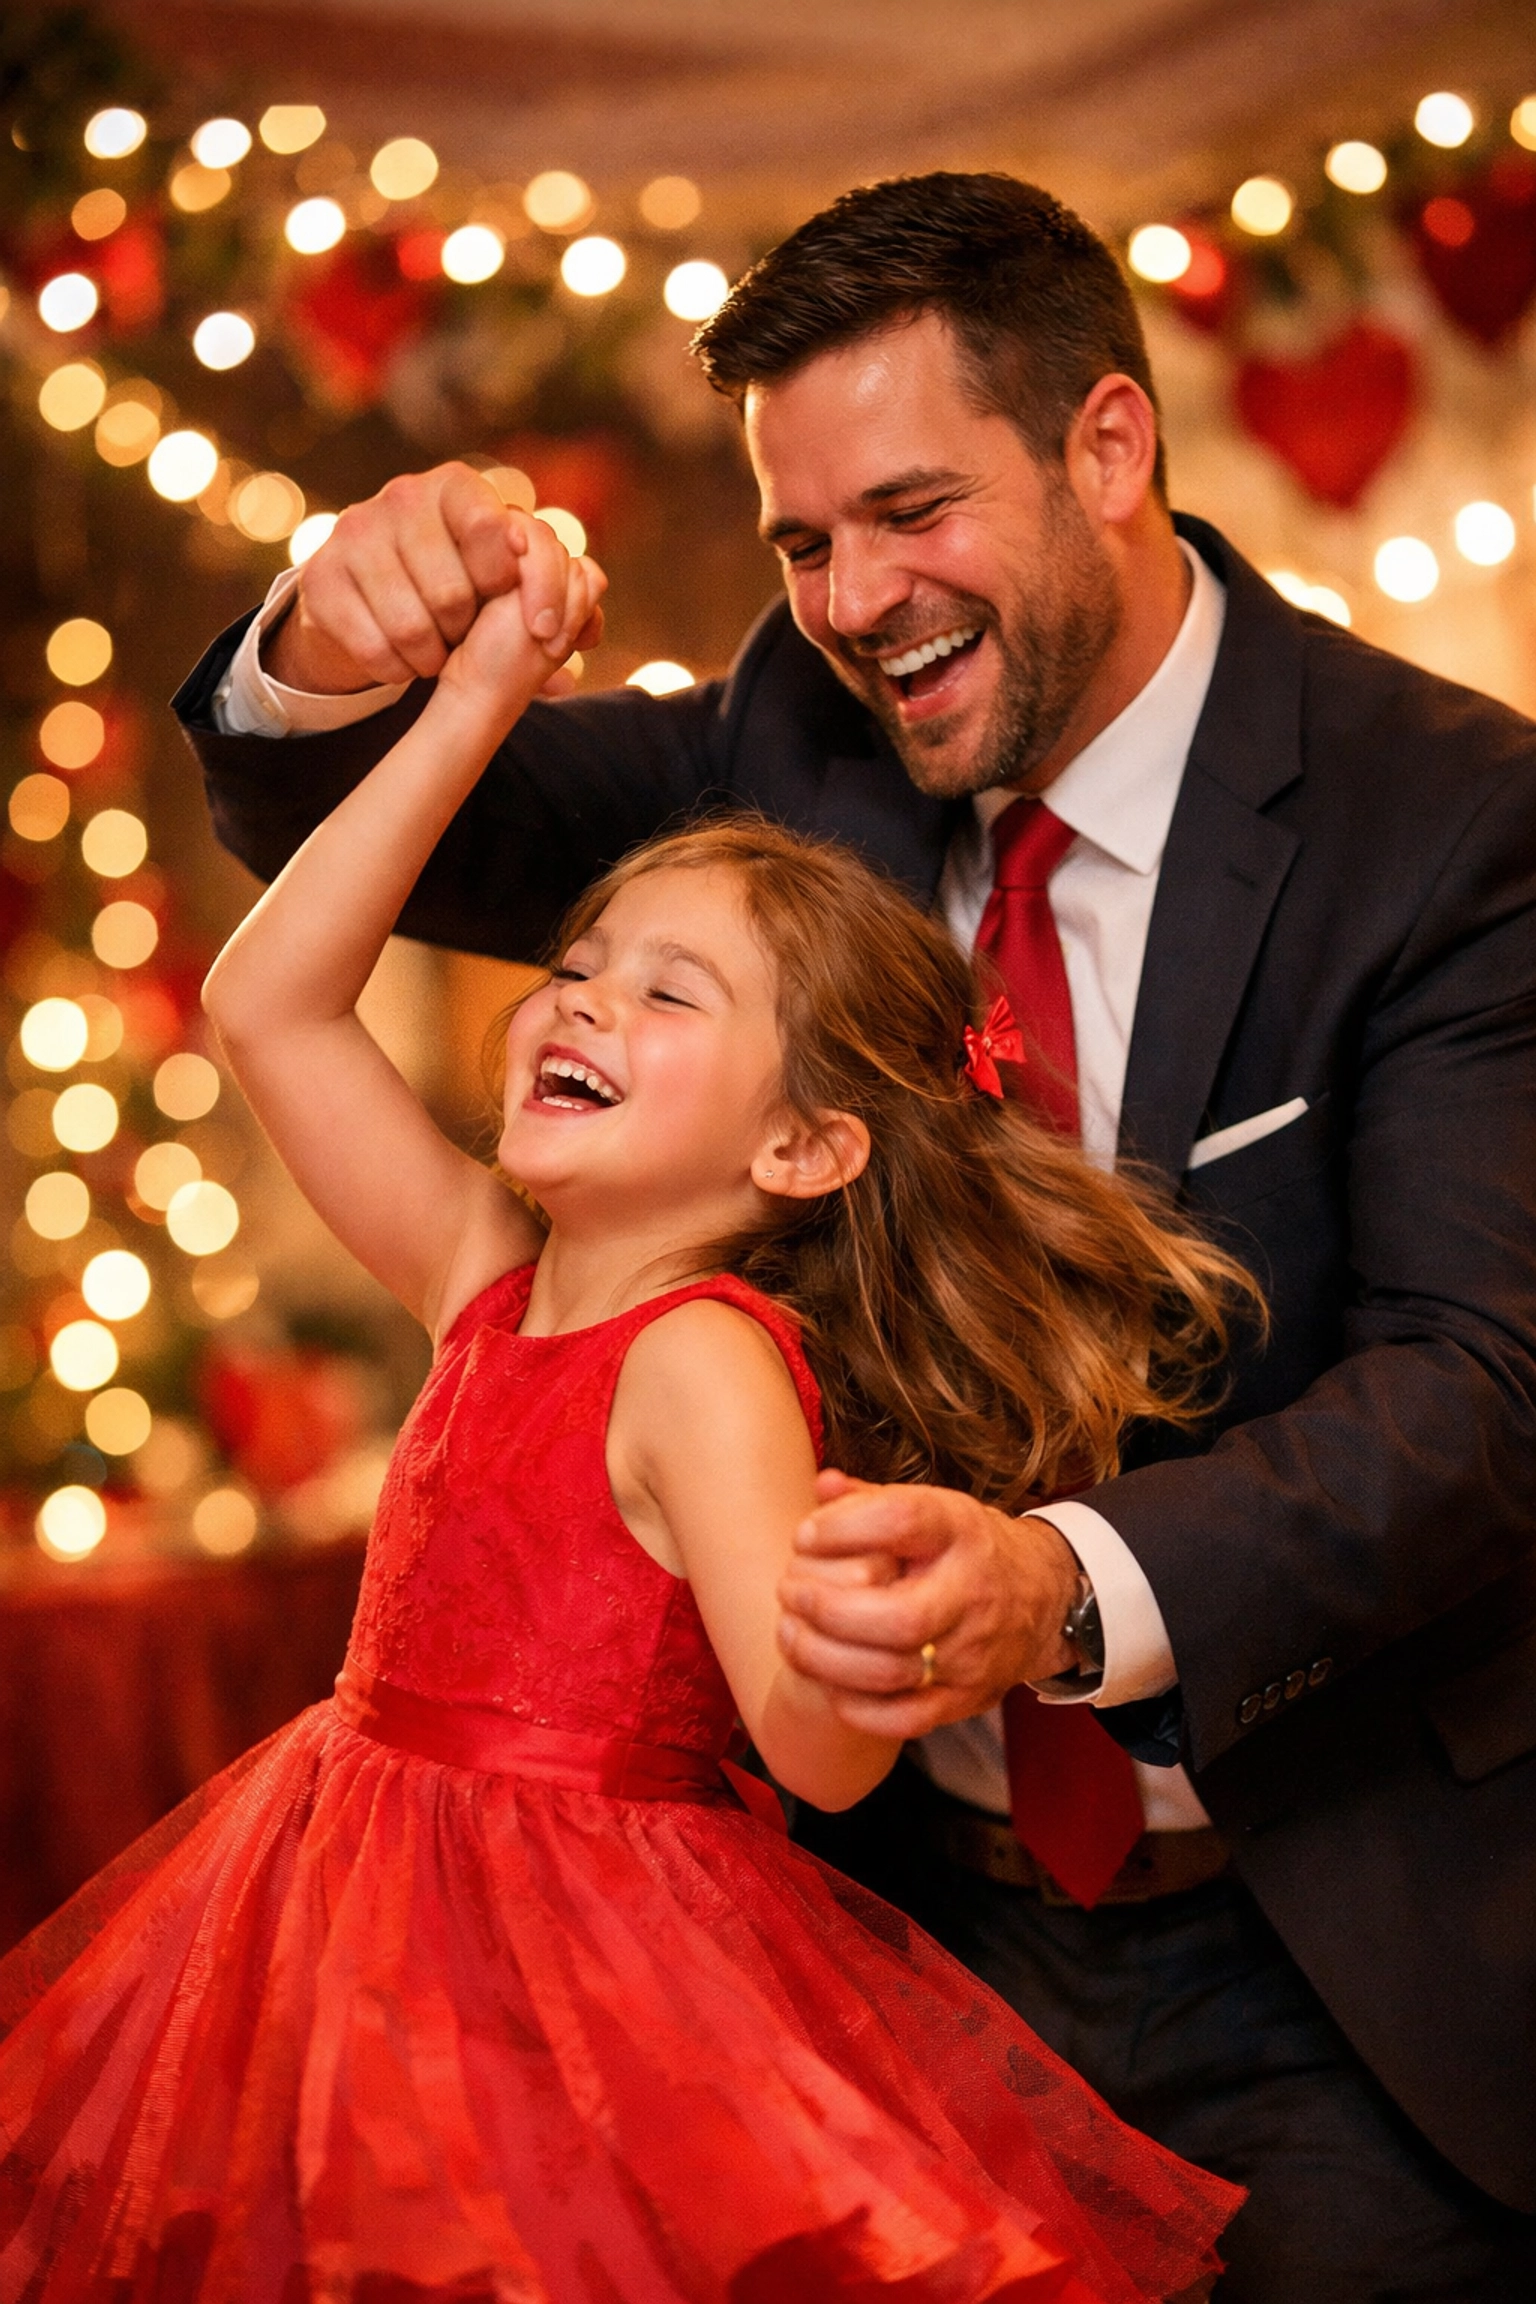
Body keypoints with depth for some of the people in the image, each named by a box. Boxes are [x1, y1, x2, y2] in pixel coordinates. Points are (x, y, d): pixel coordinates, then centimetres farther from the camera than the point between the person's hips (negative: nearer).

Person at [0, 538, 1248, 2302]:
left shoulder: (703, 1364, -18)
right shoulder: (491, 1283, 4)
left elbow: (821, 1754, -24)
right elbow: (265, 1003, 5)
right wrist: (473, 705, 2)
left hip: (579, 1952, -8)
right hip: (376, 1909, 8)